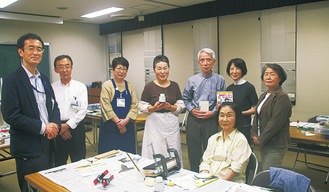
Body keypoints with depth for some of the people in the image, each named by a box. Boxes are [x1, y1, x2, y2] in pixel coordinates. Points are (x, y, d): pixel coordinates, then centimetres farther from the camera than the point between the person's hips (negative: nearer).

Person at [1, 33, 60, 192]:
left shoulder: (44, 79, 10)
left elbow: (54, 105, 13)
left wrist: (55, 124, -7)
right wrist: (42, 127, -17)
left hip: (48, 143, 7)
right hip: (28, 148, -7)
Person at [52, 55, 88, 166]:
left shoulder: (80, 87, 0)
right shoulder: (52, 88, 3)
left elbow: (83, 110, -6)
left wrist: (68, 125, -12)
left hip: (75, 127, -1)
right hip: (57, 130, 1)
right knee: (59, 163, 12)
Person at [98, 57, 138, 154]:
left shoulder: (130, 86, 8)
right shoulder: (107, 85, -2)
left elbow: (134, 105, 1)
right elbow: (106, 107, -9)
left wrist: (125, 121, -12)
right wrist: (118, 122, -13)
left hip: (127, 126, 3)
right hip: (110, 126, -3)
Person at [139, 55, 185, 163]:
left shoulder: (174, 86, 6)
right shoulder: (149, 87, -2)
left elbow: (181, 106, 6)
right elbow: (141, 107, -1)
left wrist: (171, 107, -12)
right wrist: (154, 108, -18)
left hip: (172, 124, 3)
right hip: (155, 124, -3)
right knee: (155, 154, -3)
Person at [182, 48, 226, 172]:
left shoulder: (220, 80, -1)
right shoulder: (192, 80, 5)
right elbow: (185, 98, 10)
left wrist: (213, 112, -11)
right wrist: (192, 110, -5)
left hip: (211, 119, -2)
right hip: (193, 119, 2)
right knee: (193, 151, 11)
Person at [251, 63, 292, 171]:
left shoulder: (282, 97, -13)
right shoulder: (264, 96, 13)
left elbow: (275, 122, -19)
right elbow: (257, 116, 16)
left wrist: (261, 139, -13)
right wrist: (254, 135, 3)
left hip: (275, 146, -8)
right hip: (263, 143, 8)